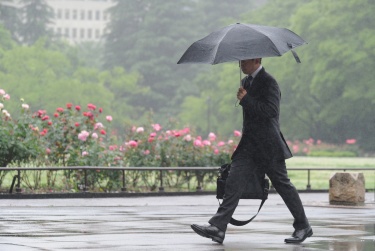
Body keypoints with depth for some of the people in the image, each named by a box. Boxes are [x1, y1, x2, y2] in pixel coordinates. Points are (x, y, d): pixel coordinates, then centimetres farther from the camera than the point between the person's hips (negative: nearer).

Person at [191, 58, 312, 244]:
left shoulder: (268, 82, -12)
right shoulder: (246, 82, 15)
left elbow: (271, 110, -24)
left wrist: (246, 100, -21)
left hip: (268, 146, -7)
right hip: (248, 145, 7)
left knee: (282, 184, 2)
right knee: (233, 183, -6)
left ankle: (303, 226, 16)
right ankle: (217, 228, -14)